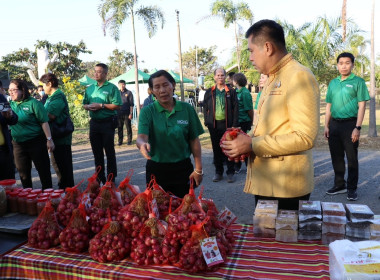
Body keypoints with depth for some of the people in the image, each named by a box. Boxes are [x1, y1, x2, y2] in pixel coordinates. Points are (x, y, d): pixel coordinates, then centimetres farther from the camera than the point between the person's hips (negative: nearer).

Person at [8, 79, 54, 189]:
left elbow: (44, 122, -12)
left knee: (43, 170, 4)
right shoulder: (11, 104, 7)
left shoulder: (33, 103, -10)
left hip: (36, 142, -5)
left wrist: (49, 140, -15)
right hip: (18, 144, 6)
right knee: (23, 173, 14)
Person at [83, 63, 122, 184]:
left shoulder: (112, 88, -4)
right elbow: (84, 104, 18)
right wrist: (88, 107, -5)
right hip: (94, 123, 6)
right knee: (96, 151, 11)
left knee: (109, 151, 1)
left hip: (107, 123, -6)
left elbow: (117, 105, -12)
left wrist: (101, 105, -16)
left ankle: (111, 178, 12)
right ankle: (100, 177, 24)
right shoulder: (89, 89, 13)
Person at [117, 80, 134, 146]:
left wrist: (131, 113, -9)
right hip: (119, 113, 3)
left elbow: (131, 104, -1)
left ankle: (129, 140, 10)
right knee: (119, 128, 6)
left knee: (128, 127, 2)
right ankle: (120, 141, 15)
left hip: (127, 113, -3)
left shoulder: (129, 93, 2)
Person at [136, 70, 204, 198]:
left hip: (183, 168, 1)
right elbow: (141, 137, -16)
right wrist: (142, 144, -39)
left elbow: (194, 140, -1)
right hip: (156, 169, 0)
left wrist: (198, 169, -4)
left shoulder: (187, 109, -2)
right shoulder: (147, 111, -4)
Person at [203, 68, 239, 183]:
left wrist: (235, 124, -8)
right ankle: (218, 172, 21)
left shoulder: (231, 91, 3)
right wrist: (207, 122, 0)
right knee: (216, 149, 9)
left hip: (228, 124, -2)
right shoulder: (209, 92, 9)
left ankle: (230, 172, 15)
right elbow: (205, 108, 10)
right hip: (214, 124, 2)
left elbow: (236, 108, 0)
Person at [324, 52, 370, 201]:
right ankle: (339, 185, 24)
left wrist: (357, 128, -14)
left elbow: (361, 106, -6)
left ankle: (352, 189, 12)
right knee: (336, 157, 11)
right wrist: (326, 126, 8)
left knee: (352, 158, 1)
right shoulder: (333, 83, 13)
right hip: (334, 124, 5)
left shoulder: (358, 82, -1)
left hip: (350, 123, -5)